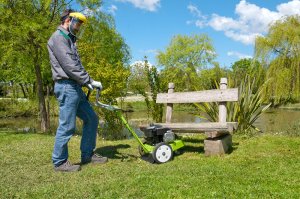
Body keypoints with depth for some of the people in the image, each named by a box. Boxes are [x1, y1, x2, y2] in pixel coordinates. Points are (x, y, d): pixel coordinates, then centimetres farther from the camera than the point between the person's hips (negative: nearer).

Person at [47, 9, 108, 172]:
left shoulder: (69, 40, 24)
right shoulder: (58, 38, -6)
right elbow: (69, 65, -17)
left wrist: (87, 82, 4)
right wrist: (90, 81, -15)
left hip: (75, 88, 10)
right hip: (66, 87, -10)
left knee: (91, 119, 10)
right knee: (67, 126, -5)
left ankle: (87, 155, 19)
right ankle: (60, 162, 9)